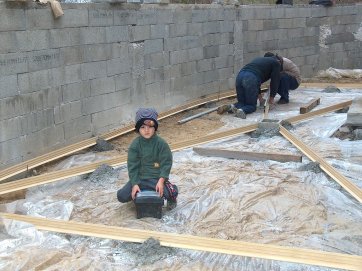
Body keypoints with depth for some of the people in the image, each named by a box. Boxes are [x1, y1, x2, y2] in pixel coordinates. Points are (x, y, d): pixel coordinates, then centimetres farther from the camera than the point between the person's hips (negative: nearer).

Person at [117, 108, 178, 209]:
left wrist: (161, 181, -21)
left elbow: (166, 164, -9)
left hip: (157, 177, -2)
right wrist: (135, 184, -14)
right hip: (140, 178, 2)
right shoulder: (135, 145, -4)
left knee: (172, 192, -28)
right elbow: (132, 166, -4)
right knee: (122, 196, -13)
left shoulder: (161, 143, -9)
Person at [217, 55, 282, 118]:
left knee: (241, 102, 21)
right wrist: (272, 97, 24)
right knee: (251, 105, 8)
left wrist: (259, 94, 39)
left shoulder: (259, 59, 38)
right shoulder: (276, 63, 19)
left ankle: (230, 107, -8)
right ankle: (241, 110, -24)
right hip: (251, 79, -6)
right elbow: (275, 80, 14)